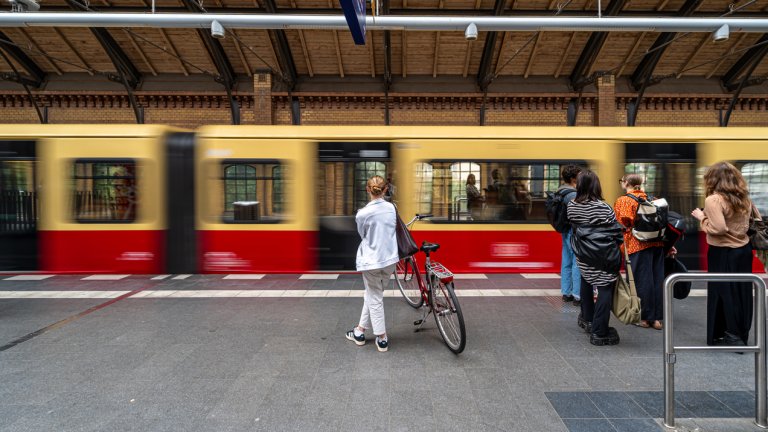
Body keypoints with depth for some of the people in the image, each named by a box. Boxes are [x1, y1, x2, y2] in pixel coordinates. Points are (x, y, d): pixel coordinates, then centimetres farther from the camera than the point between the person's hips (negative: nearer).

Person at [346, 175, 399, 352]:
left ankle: (382, 339, 18)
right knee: (371, 295, 19)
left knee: (374, 299, 9)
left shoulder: (362, 213, -16)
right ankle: (360, 330, 30)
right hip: (390, 259, 5)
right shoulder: (391, 208, -4)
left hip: (371, 260, -5)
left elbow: (362, 235, 1)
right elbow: (390, 230, 7)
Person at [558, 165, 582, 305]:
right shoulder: (573, 195, -18)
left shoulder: (560, 192, 12)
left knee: (566, 262, 14)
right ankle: (577, 296, 1)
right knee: (577, 263, -4)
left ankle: (566, 293, 22)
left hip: (565, 231, 10)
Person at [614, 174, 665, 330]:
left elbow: (623, 225, -11)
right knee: (657, 279, 10)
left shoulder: (623, 201, -3)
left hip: (638, 244, -6)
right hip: (658, 243, 6)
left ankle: (645, 318, 10)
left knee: (642, 280, 2)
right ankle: (657, 318, 18)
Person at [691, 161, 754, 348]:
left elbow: (718, 228, -24)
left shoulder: (713, 200, -18)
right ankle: (741, 333, 28)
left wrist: (702, 217, -10)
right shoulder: (744, 198, 5)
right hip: (744, 249, 7)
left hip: (723, 253, -7)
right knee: (741, 292, 15)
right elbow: (745, 222, 12)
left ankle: (733, 336, 11)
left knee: (723, 292, 4)